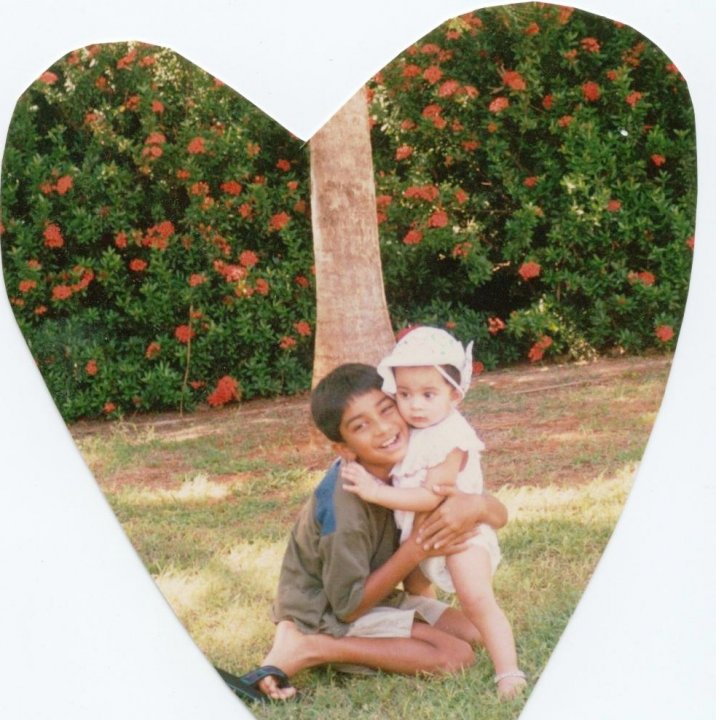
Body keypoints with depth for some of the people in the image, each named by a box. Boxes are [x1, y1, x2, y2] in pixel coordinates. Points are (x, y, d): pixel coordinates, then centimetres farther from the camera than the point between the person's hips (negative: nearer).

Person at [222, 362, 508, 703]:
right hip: (324, 614, -8)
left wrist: (474, 505, -36)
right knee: (456, 655, -12)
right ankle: (307, 649, -15)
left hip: (369, 593, 8)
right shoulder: (345, 505, -31)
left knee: (471, 632, 5)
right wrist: (417, 548, -28)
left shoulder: (405, 458, -12)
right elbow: (350, 606, -22)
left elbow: (499, 515, -12)